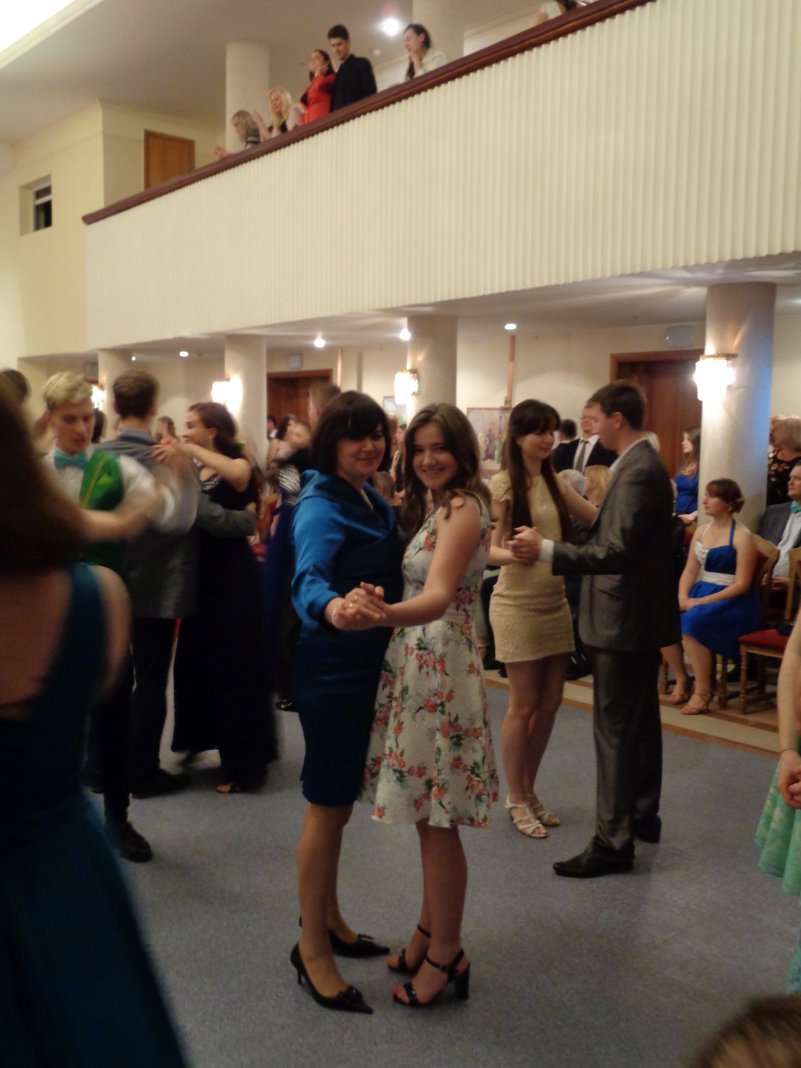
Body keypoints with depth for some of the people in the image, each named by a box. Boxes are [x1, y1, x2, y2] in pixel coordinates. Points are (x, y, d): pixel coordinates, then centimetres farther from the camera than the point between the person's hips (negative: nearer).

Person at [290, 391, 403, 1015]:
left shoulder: (374, 501, 8)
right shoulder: (322, 505, -18)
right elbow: (308, 576, -36)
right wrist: (330, 607, -58)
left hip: (367, 666, 9)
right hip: (332, 670, -9)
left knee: (340, 802, 20)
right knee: (327, 808, 1)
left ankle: (327, 918, 36)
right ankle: (312, 948, 17)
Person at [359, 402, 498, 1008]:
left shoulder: (462, 509, -16)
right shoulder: (433, 506, 14)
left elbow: (438, 597, -31)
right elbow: (424, 590, 9)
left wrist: (389, 612, -50)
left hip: (441, 668, -9)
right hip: (417, 664, 9)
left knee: (437, 821, 2)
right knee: (428, 815, 18)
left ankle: (446, 956, 17)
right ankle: (432, 931, 33)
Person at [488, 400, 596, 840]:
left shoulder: (554, 483, 9)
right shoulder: (502, 483, -10)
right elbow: (488, 549, -14)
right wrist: (512, 553, -34)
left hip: (556, 603, 6)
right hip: (518, 604, -6)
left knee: (549, 703, 11)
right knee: (524, 705, 2)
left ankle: (528, 791, 27)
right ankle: (516, 799, 18)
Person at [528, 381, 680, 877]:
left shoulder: (638, 471, -20)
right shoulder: (643, 464, 12)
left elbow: (617, 552, -27)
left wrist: (546, 549, -29)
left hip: (626, 619, -11)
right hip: (641, 614, 11)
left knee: (616, 731, -4)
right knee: (641, 722, 19)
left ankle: (614, 842, 5)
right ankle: (643, 816, 33)